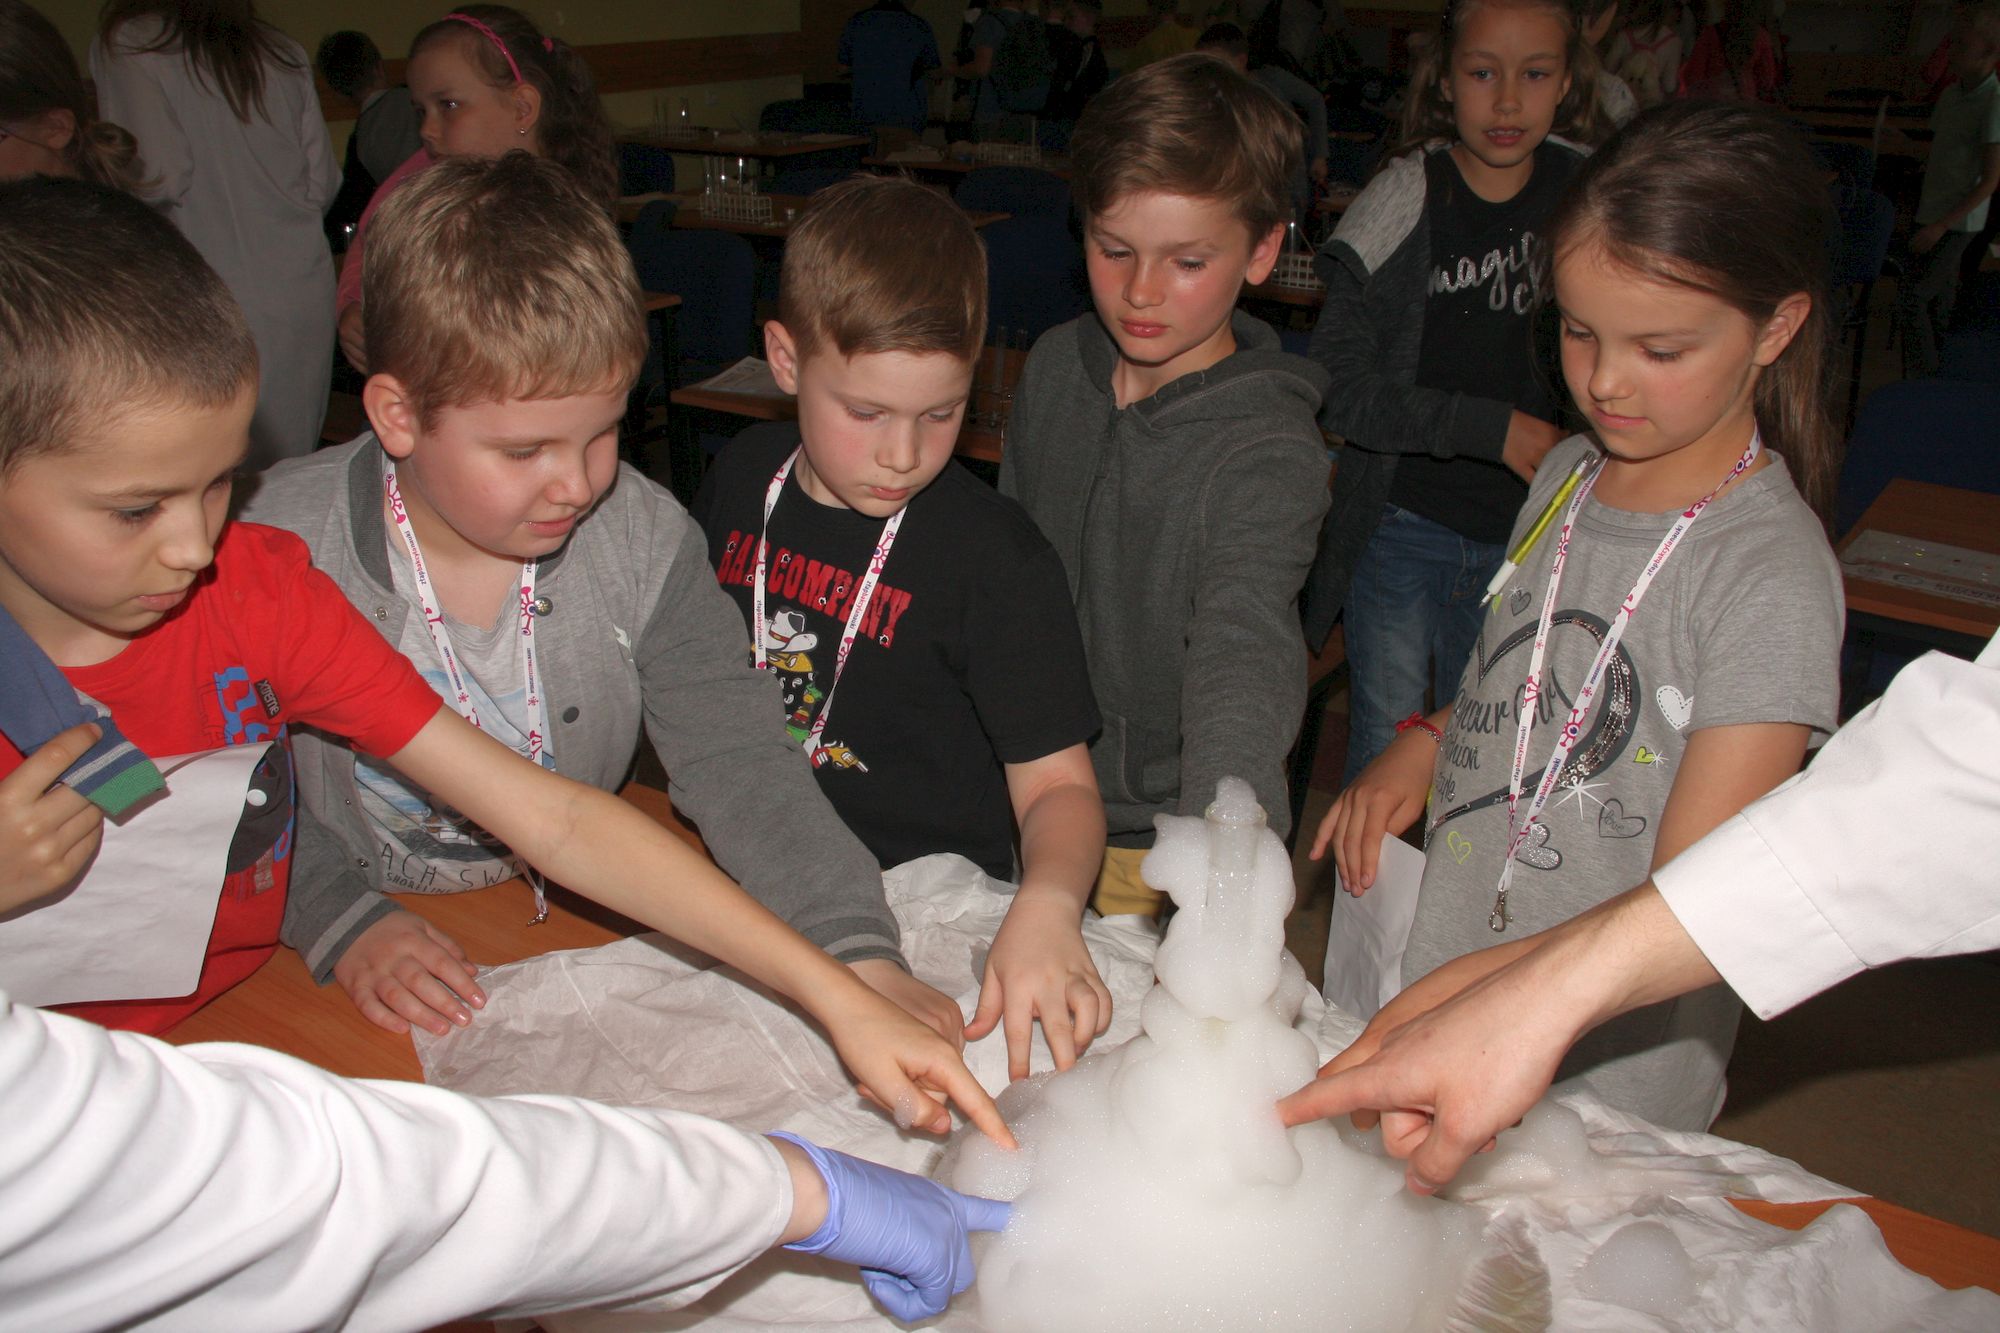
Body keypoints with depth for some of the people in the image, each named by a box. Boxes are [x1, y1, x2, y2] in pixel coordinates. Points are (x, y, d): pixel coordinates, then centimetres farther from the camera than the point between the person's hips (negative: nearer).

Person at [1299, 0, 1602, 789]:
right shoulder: (1407, 199, -10)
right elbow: (1336, 386, -15)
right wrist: (1490, 427, -18)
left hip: (1521, 537, 3)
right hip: (1401, 528, -3)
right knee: (1385, 761, 4)